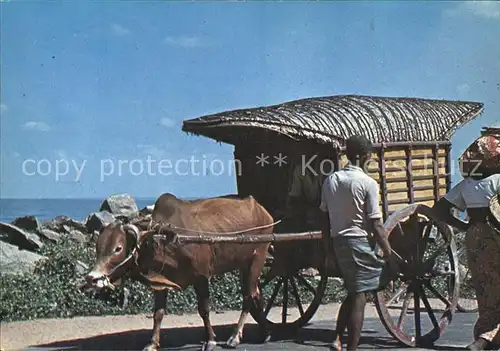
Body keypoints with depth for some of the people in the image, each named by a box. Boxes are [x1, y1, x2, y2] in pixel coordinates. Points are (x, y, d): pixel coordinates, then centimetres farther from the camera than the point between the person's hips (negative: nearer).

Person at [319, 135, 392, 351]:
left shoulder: (330, 180, 5)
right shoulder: (367, 183, -12)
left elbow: (325, 219, 9)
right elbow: (375, 224, -12)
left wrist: (328, 248, 17)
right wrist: (388, 252, -5)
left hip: (337, 242, 6)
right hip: (360, 242, -6)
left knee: (353, 293, 20)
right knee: (359, 297, 1)